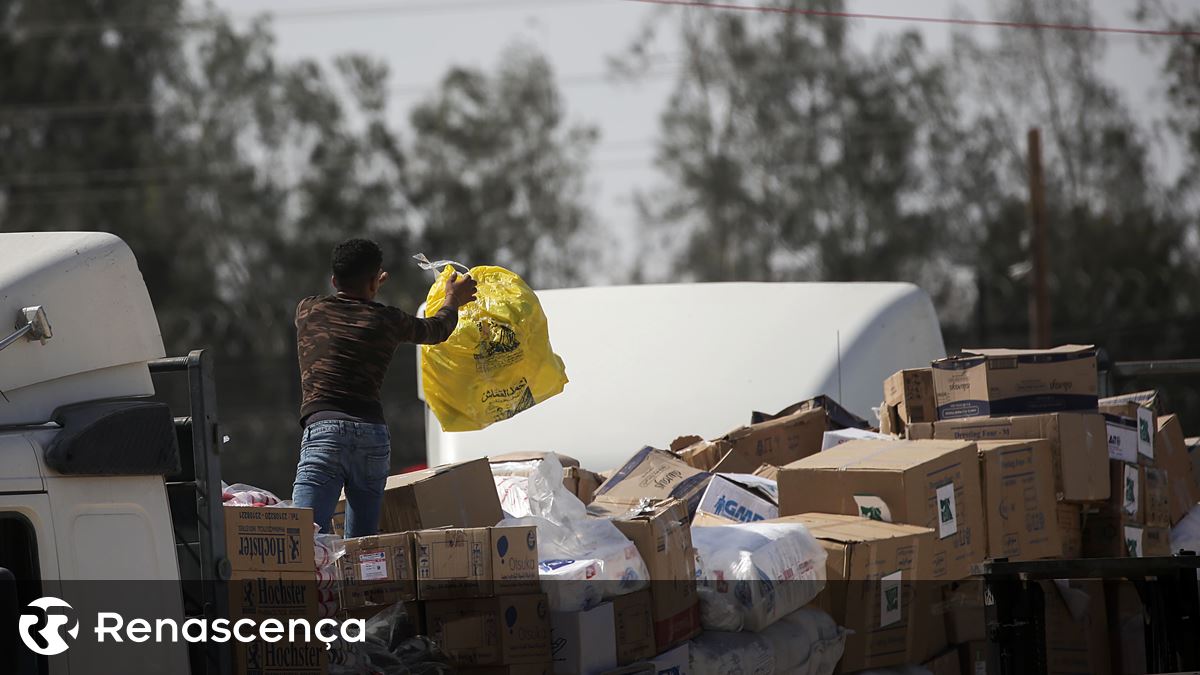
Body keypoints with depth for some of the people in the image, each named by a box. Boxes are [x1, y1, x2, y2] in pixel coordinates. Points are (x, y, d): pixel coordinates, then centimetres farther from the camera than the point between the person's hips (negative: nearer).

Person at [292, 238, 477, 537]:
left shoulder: (308, 310, 12)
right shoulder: (388, 321, 12)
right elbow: (435, 331, 33)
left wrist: (365, 288, 55)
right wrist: (453, 301, 54)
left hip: (324, 429, -2)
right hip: (374, 435, 2)